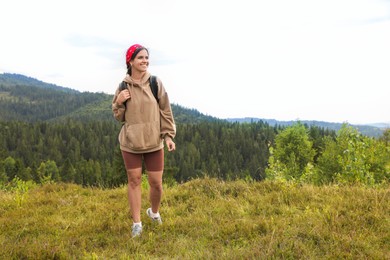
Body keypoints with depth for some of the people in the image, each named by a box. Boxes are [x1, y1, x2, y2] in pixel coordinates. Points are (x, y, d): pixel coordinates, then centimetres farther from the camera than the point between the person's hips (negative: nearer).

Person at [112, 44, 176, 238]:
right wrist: (118, 102, -12)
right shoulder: (123, 86, -1)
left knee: (156, 183, 4)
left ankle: (154, 212, 34)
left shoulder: (155, 83, -3)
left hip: (154, 142, 0)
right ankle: (137, 223, 17)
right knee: (134, 180, 6)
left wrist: (169, 136, -4)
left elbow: (165, 111, 1)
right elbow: (119, 117, 7)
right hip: (130, 142, 0)